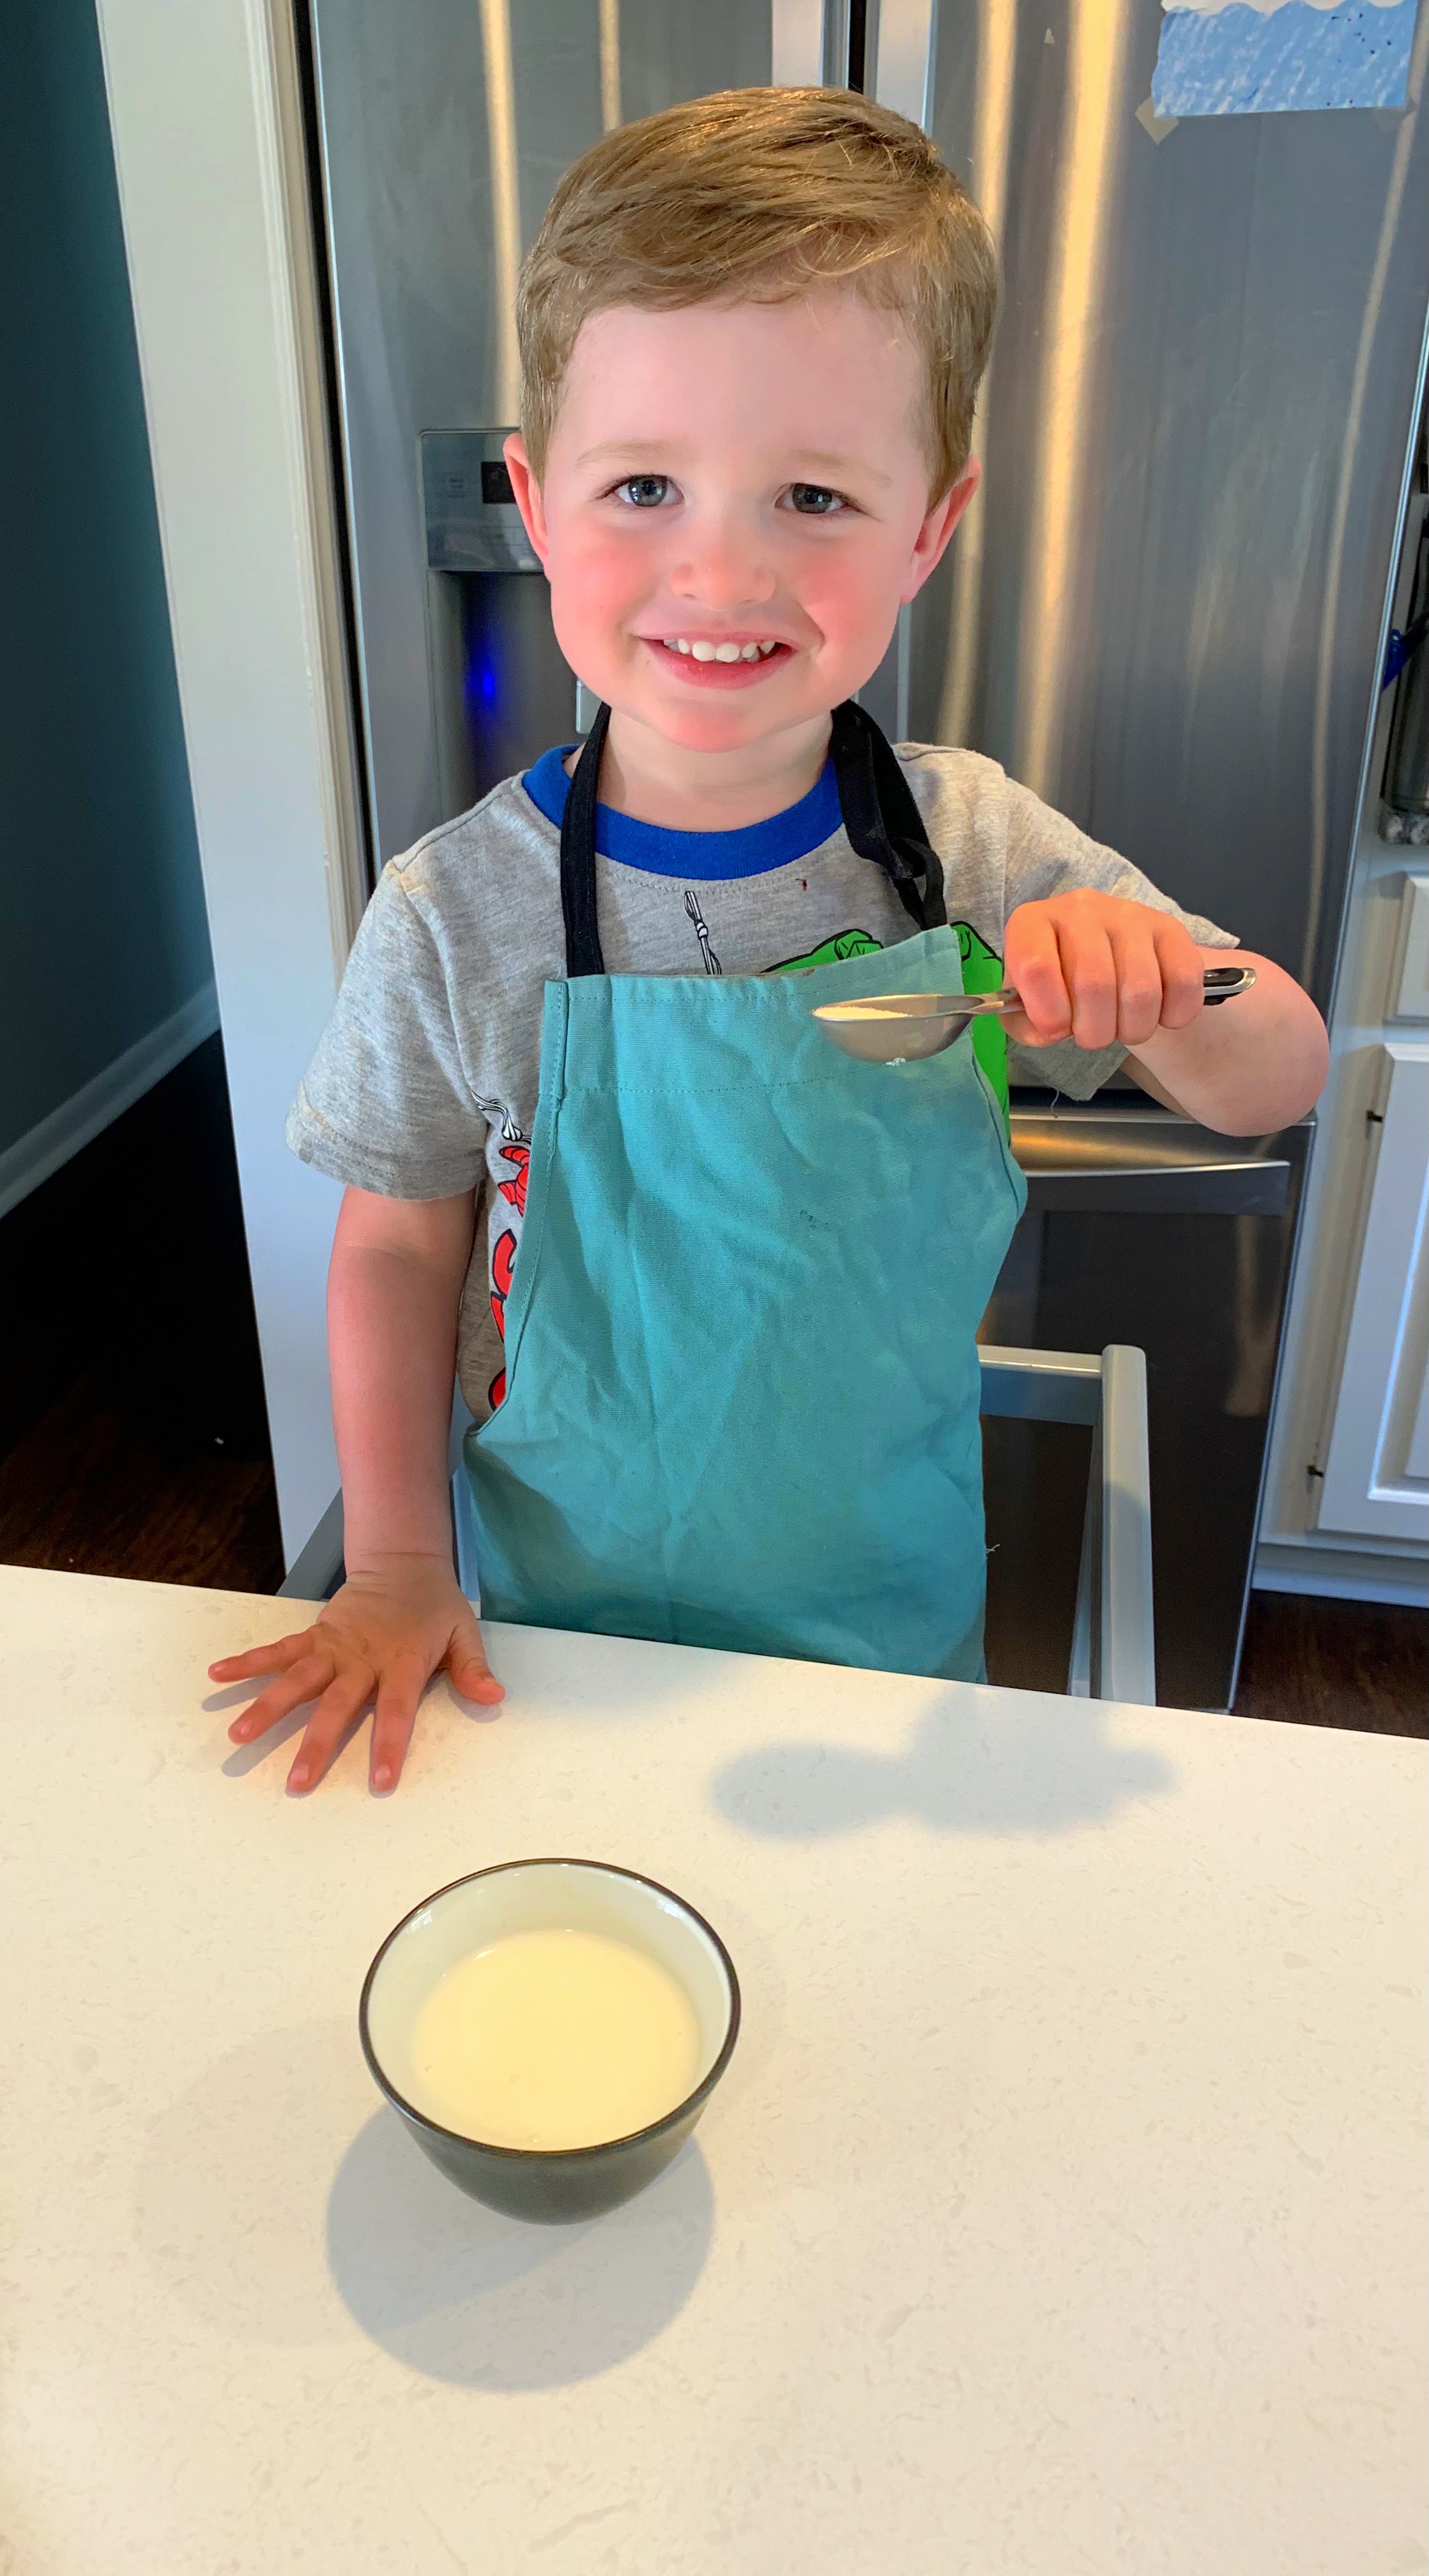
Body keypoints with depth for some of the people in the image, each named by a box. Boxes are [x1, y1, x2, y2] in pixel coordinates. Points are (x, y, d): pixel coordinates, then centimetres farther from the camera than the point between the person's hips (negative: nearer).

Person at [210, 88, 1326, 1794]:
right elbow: (400, 1244, -6)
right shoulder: (457, 915, -18)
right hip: (562, 1622, -1)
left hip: (884, 1611, 2)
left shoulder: (981, 856, -14)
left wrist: (1157, 989, -26)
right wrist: (396, 1564, -7)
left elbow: (1276, 1090, -4)